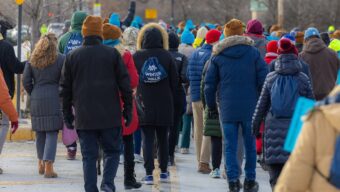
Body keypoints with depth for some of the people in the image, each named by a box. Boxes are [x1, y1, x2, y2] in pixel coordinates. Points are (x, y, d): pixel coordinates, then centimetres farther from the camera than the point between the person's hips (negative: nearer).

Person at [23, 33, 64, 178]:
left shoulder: (32, 60, 6)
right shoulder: (60, 59, -4)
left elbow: (26, 81, 5)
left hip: (36, 100, 4)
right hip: (54, 99, -4)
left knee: (40, 132, 16)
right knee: (52, 132, -2)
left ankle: (41, 164, 25)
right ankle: (48, 166, -11)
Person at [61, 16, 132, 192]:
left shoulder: (72, 56, 5)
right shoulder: (112, 54, 0)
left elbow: (66, 88, 8)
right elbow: (125, 84, 0)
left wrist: (67, 114, 15)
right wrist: (128, 109, 7)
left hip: (84, 118, 1)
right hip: (110, 116, -1)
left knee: (89, 156, 6)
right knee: (112, 151, 9)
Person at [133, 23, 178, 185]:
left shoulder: (137, 56, -4)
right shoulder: (167, 56, -3)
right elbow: (174, 81, 1)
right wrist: (171, 99, 12)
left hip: (144, 104, -1)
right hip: (164, 105, 1)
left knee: (147, 138, 1)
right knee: (163, 138, 13)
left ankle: (149, 173, -6)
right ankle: (163, 171, 17)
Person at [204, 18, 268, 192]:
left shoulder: (218, 56, 2)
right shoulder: (253, 53, 0)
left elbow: (209, 84, 4)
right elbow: (264, 80, -3)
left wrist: (211, 106, 13)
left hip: (227, 108, 0)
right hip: (250, 107, 0)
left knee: (230, 147, 5)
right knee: (250, 145, 11)